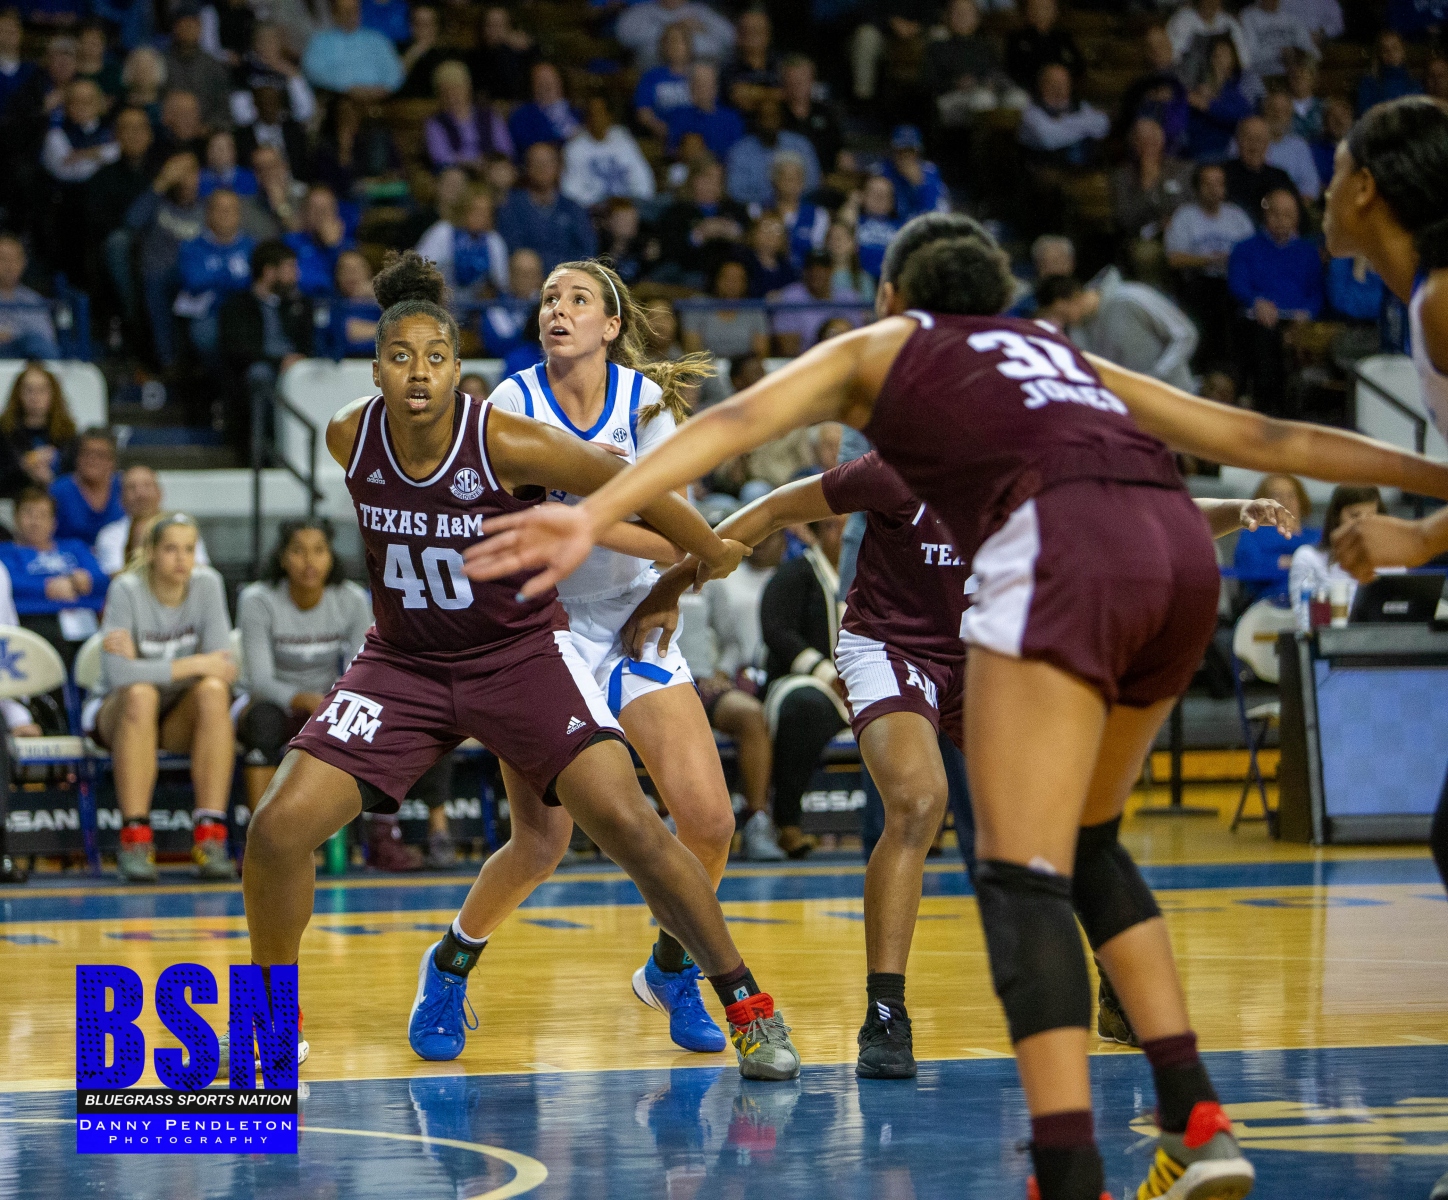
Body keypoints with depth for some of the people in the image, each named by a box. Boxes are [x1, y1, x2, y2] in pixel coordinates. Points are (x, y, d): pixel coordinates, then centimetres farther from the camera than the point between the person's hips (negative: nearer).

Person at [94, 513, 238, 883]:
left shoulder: (207, 584, -7)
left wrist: (141, 660, -23)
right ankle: (134, 840, -35)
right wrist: (195, 664, -25)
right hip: (116, 712, -3)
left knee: (213, 690, -30)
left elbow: (223, 665, -16)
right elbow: (118, 674, -29)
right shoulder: (127, 589, -16)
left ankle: (209, 836, -33)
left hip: (182, 717, 3)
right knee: (140, 694, -36)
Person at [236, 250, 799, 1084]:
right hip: (405, 661, 3)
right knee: (279, 826, -12)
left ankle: (748, 1006, -6)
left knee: (624, 820, -21)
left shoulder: (509, 441, -22)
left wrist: (711, 554, 4)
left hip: (520, 651, -3)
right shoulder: (350, 438, -10)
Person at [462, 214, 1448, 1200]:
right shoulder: (1068, 355, 37)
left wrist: (595, 515, -3)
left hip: (1061, 547, -6)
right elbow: (1259, 437, 36)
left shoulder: (879, 347, 26)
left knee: (1022, 876, -8)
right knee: (1088, 844, 24)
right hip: (1183, 545, 6)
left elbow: (739, 420, 8)